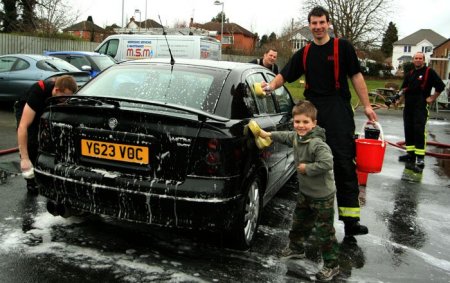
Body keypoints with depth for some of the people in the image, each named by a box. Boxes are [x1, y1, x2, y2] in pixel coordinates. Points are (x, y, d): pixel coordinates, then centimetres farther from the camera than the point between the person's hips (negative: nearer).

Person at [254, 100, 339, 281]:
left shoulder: (317, 144, -28)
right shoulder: (296, 137, -1)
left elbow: (327, 164, -37)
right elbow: (285, 137, 21)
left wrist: (307, 168, -27)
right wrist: (268, 135, 22)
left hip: (323, 196, -8)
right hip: (305, 192, 9)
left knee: (324, 231, 2)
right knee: (299, 223, 25)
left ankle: (332, 266, 17)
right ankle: (296, 248, 47)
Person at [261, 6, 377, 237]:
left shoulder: (342, 47, 4)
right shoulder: (304, 53, 14)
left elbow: (356, 76, 3)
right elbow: (285, 75, 12)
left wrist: (366, 105, -3)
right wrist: (271, 86, -9)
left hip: (339, 113, -4)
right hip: (312, 113, 4)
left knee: (344, 164, -9)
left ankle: (350, 220, -7)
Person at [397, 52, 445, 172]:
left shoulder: (429, 72, -2)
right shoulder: (409, 74, 17)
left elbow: (440, 86, -6)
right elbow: (403, 88, 25)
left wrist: (432, 98, -6)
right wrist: (404, 93, 5)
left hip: (421, 107, -7)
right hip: (408, 106, 7)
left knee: (419, 131, -14)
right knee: (408, 130, 11)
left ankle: (420, 159, -15)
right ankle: (410, 154, 23)